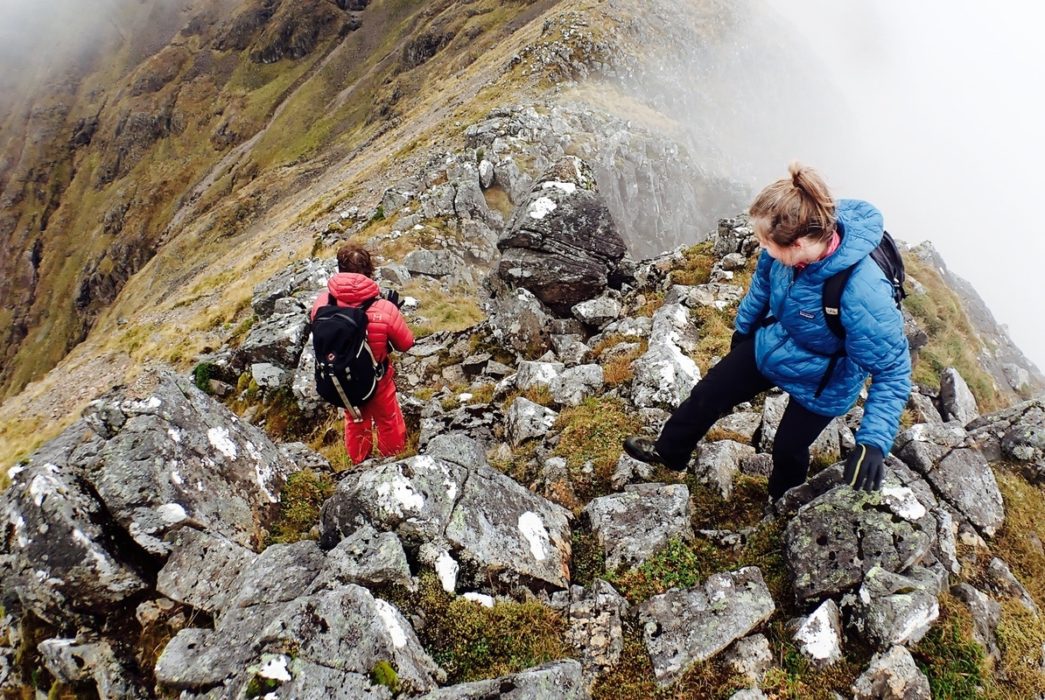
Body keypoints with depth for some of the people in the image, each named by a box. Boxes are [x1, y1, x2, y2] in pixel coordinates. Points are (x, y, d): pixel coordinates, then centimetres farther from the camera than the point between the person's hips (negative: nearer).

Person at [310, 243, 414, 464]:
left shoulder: (322, 304, -23)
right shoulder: (384, 310, -33)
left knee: (355, 421, 32)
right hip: (376, 380, -3)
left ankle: (359, 463, 55)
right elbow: (406, 344, -15)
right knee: (388, 421, 27)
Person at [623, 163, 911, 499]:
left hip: (818, 384, -5)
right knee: (709, 392, 14)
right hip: (771, 342, 5)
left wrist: (874, 441, -38)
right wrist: (743, 327, 15)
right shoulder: (789, 244, -25)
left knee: (789, 449, 15)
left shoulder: (862, 296, -43)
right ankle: (669, 451, 42)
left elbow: (893, 369, -30)